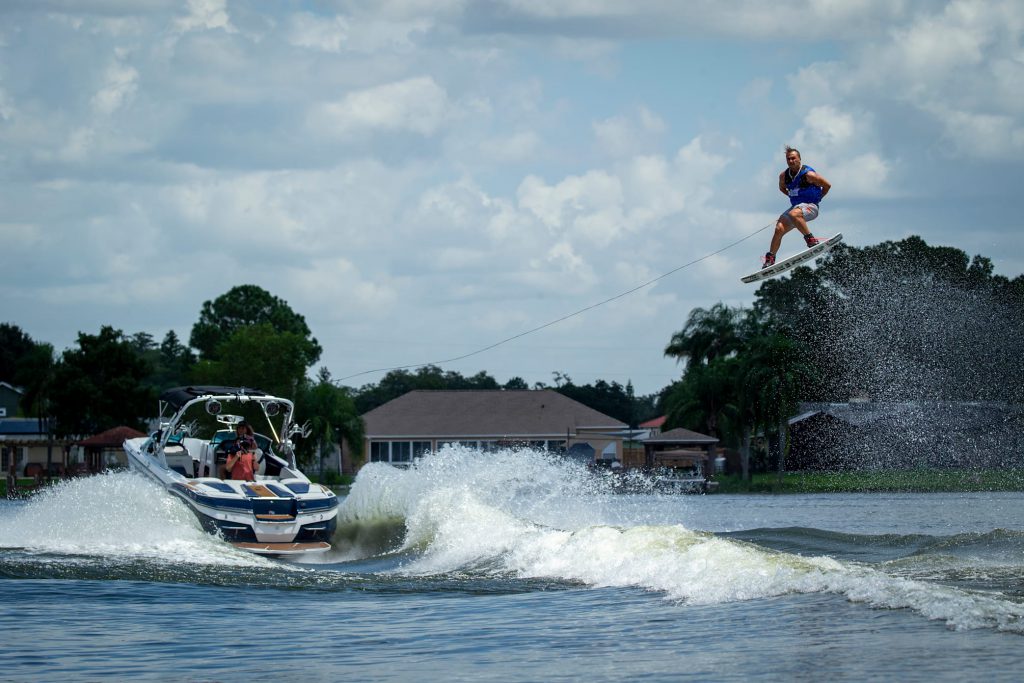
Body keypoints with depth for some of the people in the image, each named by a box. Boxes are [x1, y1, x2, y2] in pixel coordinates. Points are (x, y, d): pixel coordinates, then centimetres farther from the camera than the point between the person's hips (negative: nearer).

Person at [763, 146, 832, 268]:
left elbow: (827, 185, -3)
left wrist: (817, 198, 6)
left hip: (810, 207, -6)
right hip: (796, 206, 6)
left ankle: (811, 240, -30)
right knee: (779, 229, -10)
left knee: (793, 214, -37)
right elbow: (782, 188, 28)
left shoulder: (808, 174, -14)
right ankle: (770, 258, -4)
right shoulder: (784, 176, 5)